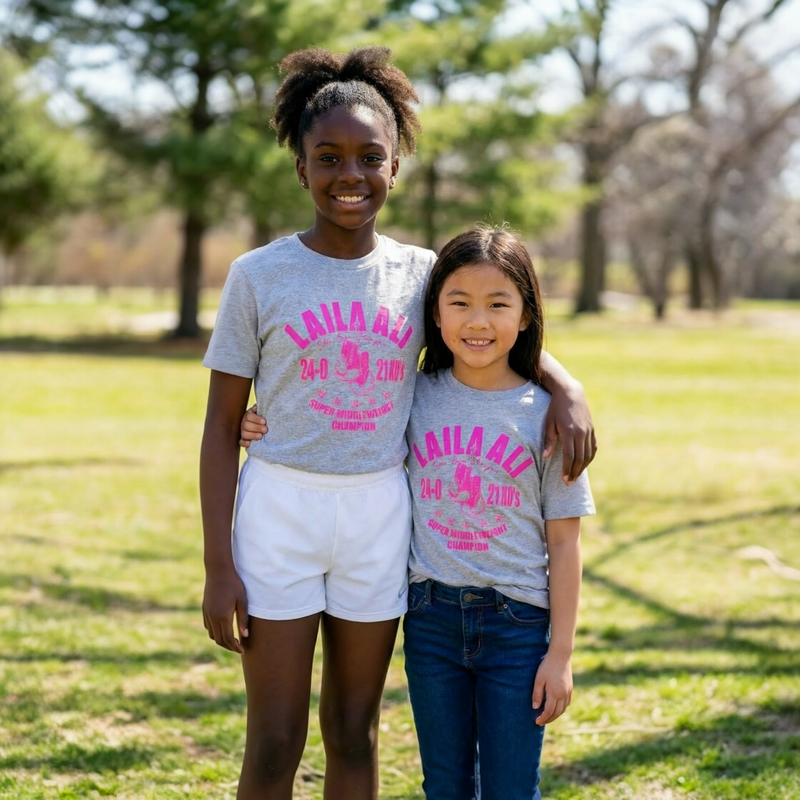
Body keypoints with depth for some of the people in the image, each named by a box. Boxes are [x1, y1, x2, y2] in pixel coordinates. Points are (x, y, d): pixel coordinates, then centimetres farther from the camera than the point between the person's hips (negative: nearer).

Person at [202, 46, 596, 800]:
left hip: (379, 518, 3)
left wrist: (566, 387, -6)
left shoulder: (421, 273, 3)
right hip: (279, 513, -2)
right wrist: (217, 566, -7)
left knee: (353, 734, 12)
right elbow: (222, 427, -2)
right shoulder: (258, 275, -5)